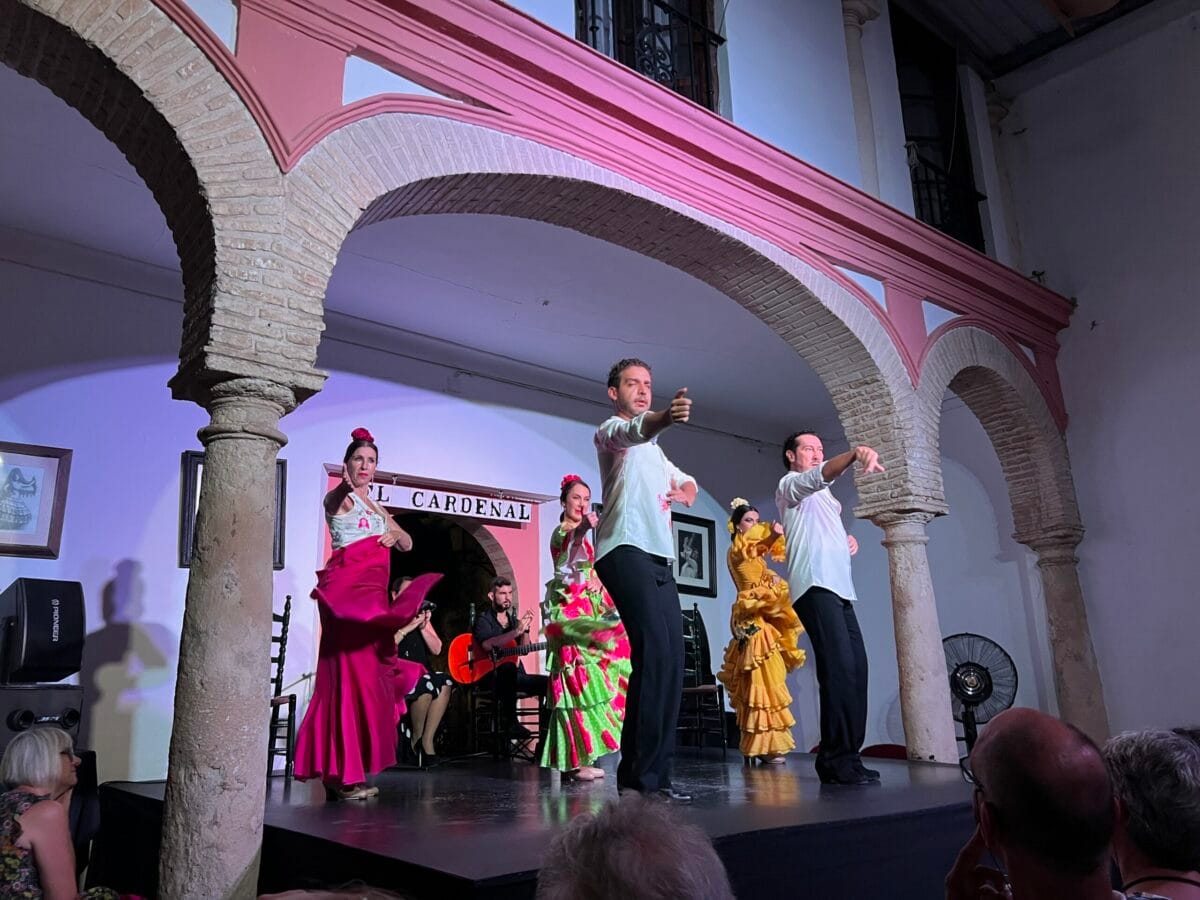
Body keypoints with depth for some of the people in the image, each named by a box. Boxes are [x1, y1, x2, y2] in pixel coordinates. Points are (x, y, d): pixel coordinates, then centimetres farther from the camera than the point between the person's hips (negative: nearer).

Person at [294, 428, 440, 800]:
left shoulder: (376, 507, 22)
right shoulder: (337, 498, -1)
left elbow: (407, 544, 22)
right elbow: (334, 501, -25)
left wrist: (394, 534, 1)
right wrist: (346, 484, -44)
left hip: (373, 594, 8)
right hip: (348, 591, -8)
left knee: (368, 677, 7)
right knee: (351, 675, -12)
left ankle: (339, 770, 14)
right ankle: (344, 774, -9)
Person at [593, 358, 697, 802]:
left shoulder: (654, 451, 29)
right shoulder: (610, 431, 3)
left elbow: (688, 483, 42)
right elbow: (633, 430, -22)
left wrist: (680, 494, 16)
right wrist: (664, 417, -45)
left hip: (659, 558, 9)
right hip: (626, 551, -9)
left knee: (668, 660, 3)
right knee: (655, 653, -21)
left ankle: (636, 769, 9)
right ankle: (648, 774, -19)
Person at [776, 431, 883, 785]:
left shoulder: (823, 497, 31)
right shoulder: (790, 484, 4)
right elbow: (818, 476, -19)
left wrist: (849, 540, 14)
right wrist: (854, 454, -37)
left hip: (839, 587, 9)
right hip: (815, 584, -9)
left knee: (855, 666, 2)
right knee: (839, 666, -19)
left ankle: (848, 754, 6)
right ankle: (836, 760, -19)